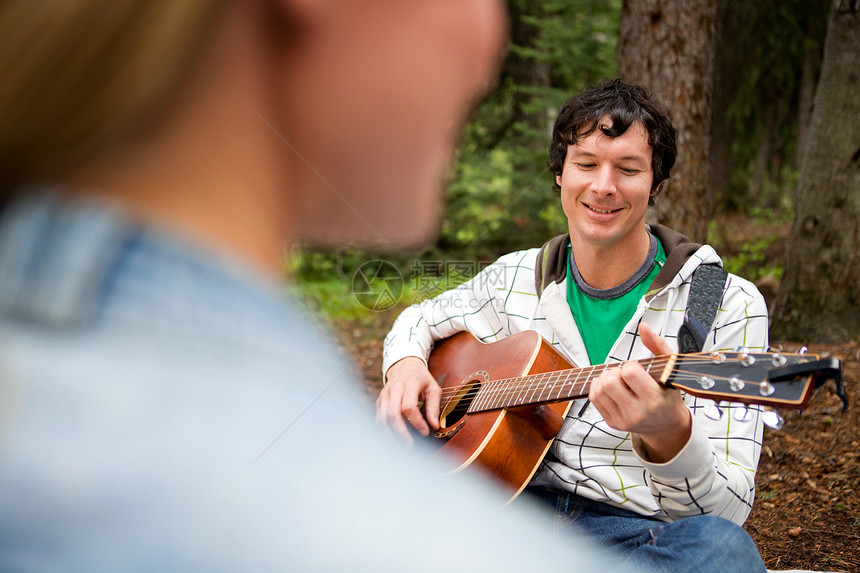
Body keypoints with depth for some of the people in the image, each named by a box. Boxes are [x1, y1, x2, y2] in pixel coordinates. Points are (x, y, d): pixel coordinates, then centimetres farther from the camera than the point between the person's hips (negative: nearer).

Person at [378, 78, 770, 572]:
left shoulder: (728, 307, -5)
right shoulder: (517, 278, 10)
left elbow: (728, 506, -12)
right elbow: (424, 317, 29)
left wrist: (669, 434, -36)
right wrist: (406, 363, 4)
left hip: (643, 531, -1)